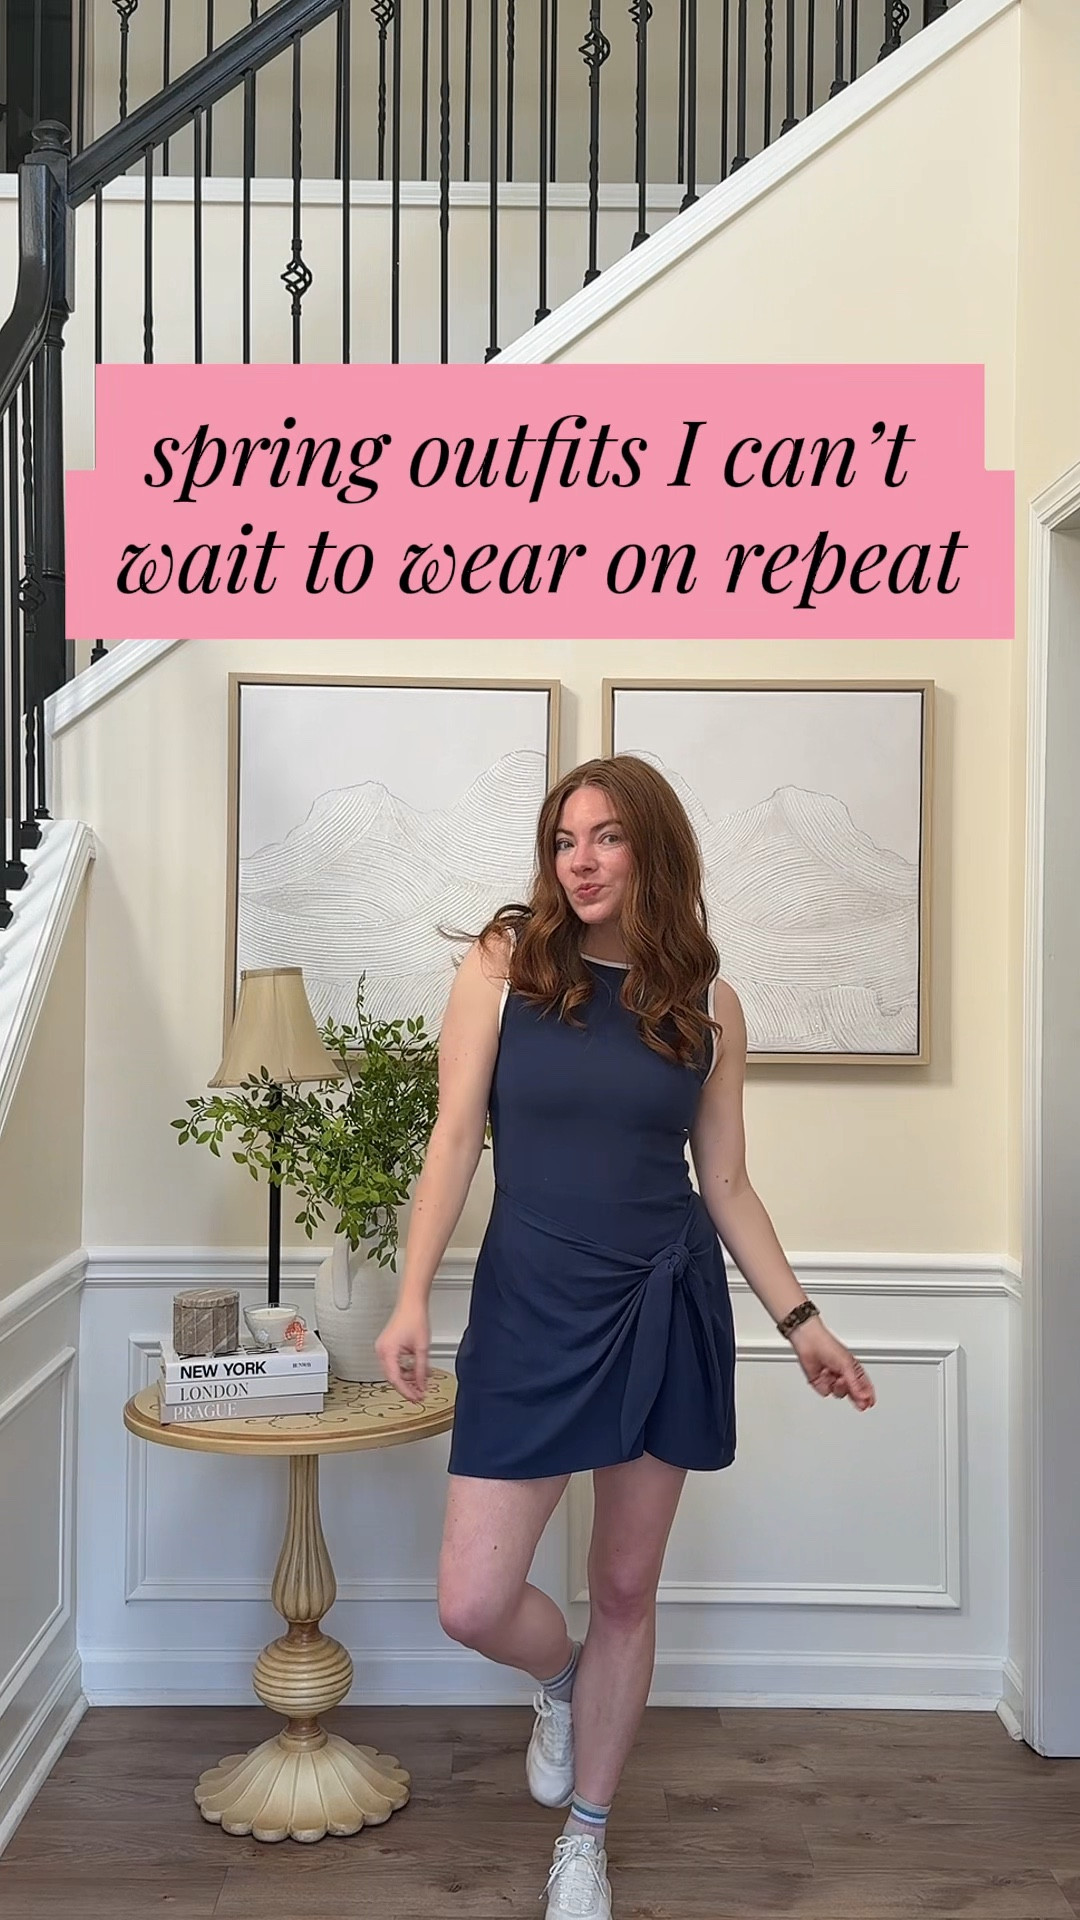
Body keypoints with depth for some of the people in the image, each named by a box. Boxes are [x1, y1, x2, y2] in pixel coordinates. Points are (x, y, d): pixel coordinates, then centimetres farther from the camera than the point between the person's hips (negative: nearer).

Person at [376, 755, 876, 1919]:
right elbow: (455, 1142, -4)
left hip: (669, 1308, 1)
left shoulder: (706, 1004, 2)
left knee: (625, 1590, 12)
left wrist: (800, 1320, 4)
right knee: (473, 1605, -4)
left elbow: (727, 1186, 8)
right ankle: (559, 1681, 33)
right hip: (532, 1310, -1)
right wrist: (412, 1298, -12)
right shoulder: (501, 966, -3)